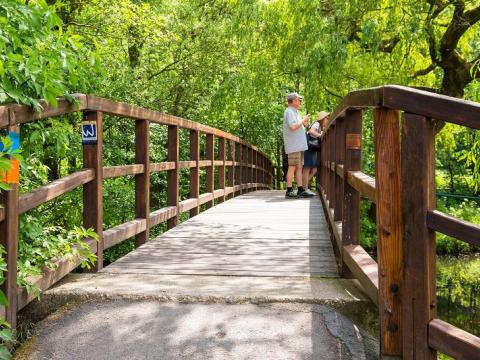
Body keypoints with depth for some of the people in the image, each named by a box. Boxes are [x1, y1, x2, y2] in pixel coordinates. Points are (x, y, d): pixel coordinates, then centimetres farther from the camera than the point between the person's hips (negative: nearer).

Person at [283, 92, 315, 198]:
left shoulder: (295, 112, 21)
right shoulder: (289, 112, -11)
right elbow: (293, 127, -23)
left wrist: (304, 124, 10)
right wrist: (303, 120, -12)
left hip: (299, 145, 10)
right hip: (293, 145, -10)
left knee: (299, 167, 8)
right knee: (293, 167, -9)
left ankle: (301, 190, 9)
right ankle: (289, 191, -7)